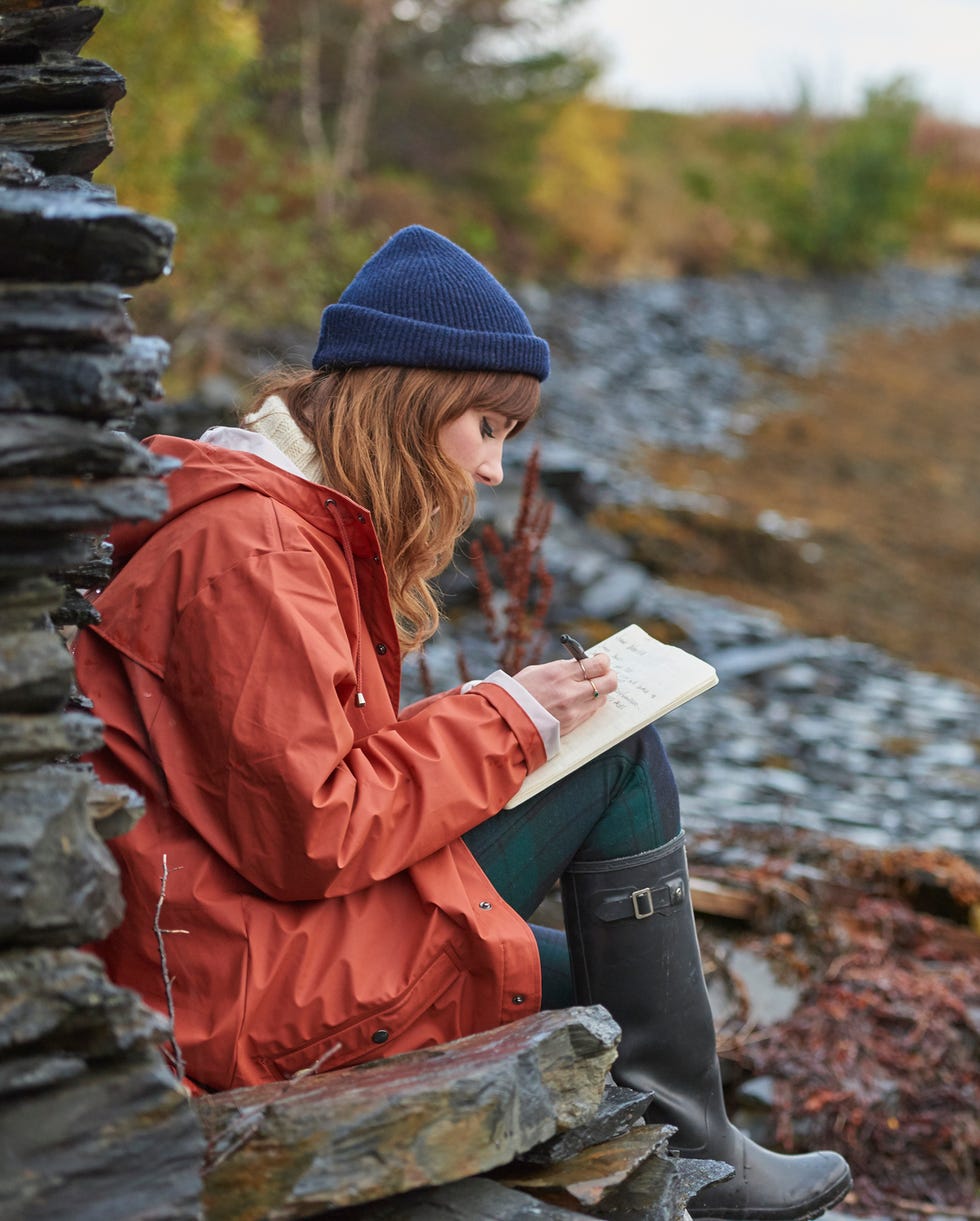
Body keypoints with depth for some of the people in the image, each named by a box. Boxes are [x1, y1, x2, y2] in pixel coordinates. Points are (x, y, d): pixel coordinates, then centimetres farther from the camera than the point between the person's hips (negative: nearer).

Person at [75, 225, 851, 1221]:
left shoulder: (299, 522, 16)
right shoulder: (249, 545, -18)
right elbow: (308, 834, -22)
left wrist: (488, 721, 4)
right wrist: (505, 721, -12)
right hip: (250, 988, -11)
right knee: (624, 758, -7)